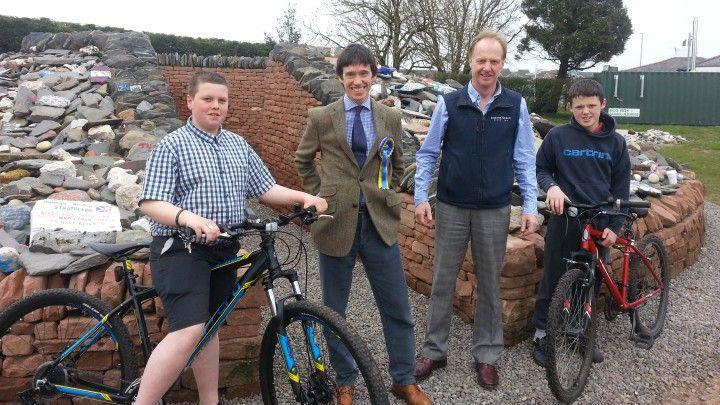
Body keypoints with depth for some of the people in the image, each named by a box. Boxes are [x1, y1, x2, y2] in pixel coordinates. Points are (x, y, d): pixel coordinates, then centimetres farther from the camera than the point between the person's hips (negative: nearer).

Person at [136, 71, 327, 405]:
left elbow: (265, 189, 13)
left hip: (224, 252, 6)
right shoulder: (172, 145, -5)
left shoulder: (239, 145, 13)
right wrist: (188, 218, -33)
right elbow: (150, 203, -13)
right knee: (188, 331, -19)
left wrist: (304, 197, -4)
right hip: (181, 250, -6)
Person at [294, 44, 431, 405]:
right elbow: (303, 161, 13)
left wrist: (384, 197, 9)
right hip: (336, 223, -1)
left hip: (379, 223, 2)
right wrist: (321, 195, 5)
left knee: (397, 308, 8)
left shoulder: (391, 118, 5)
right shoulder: (321, 117, 0)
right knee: (335, 310, 11)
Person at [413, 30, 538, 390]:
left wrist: (530, 206, -3)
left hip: (494, 211, 0)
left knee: (489, 284, 11)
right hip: (451, 208, 0)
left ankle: (486, 355, 25)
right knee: (443, 281, 8)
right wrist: (421, 197, -5)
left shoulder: (515, 106, -1)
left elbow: (524, 161, 3)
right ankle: (434, 350, 23)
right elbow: (427, 154, 2)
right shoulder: (449, 103, -2)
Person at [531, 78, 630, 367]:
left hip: (599, 224, 2)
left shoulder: (615, 142, 4)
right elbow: (540, 169, 6)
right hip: (565, 221, -2)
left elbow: (621, 189, 6)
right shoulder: (558, 136, -3)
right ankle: (542, 334, 19)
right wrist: (551, 185, -15)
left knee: (592, 282, 12)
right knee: (553, 280, 4)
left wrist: (614, 226, -1)